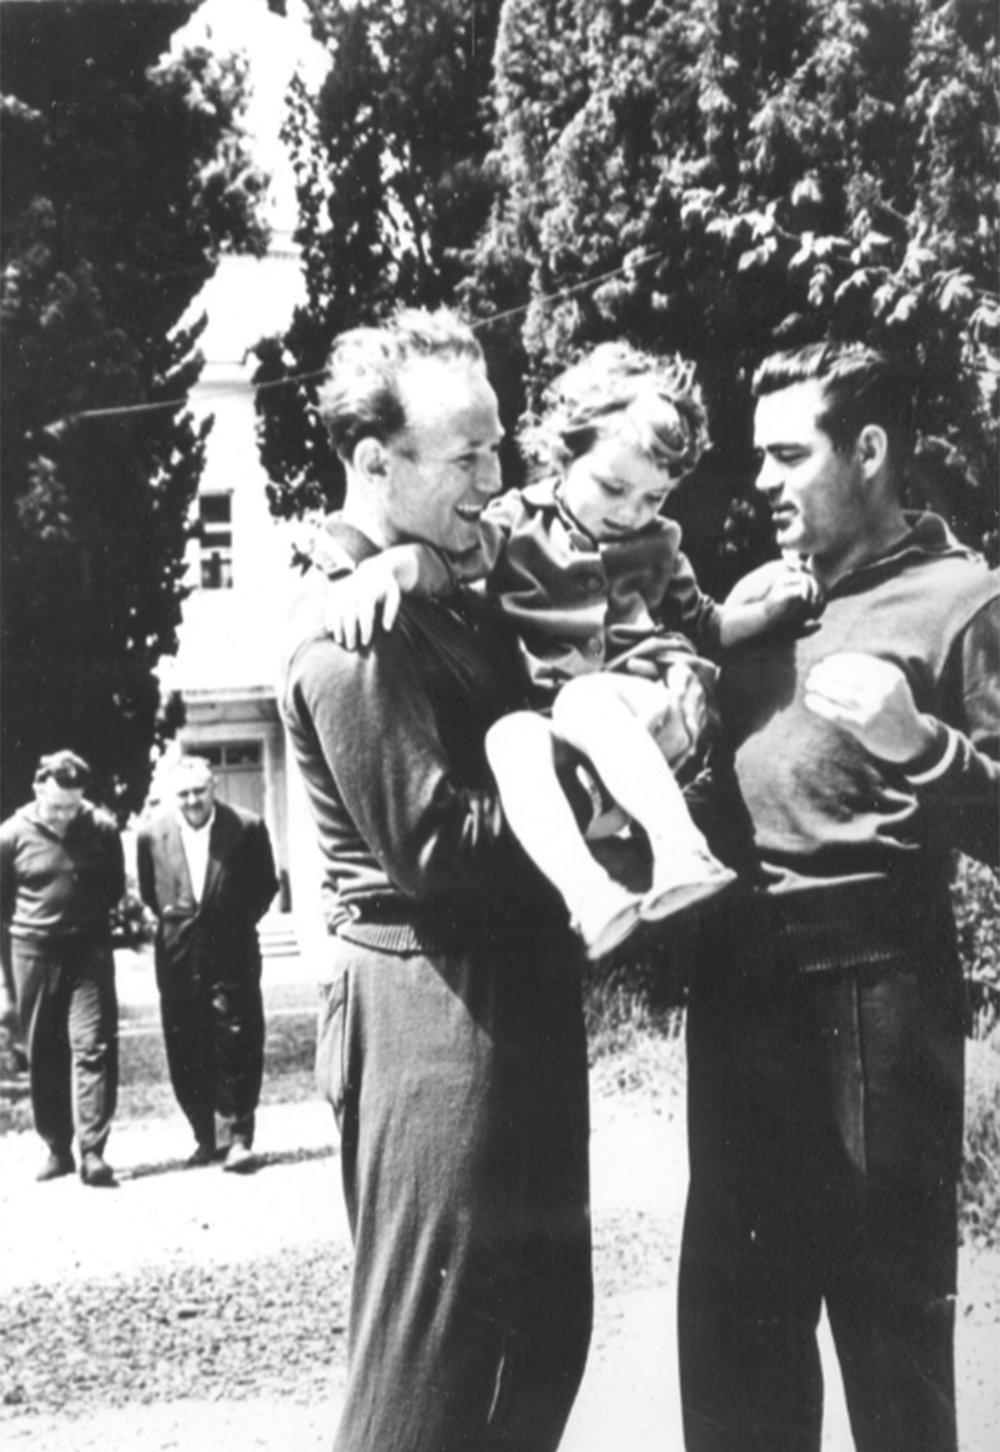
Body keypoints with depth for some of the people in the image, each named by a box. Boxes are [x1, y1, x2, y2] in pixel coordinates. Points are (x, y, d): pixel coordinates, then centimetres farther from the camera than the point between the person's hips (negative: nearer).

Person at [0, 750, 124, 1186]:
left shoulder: (102, 830, -4)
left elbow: (116, 889, 11)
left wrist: (87, 917, -2)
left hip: (89, 953, -1)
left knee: (93, 1047, -8)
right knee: (42, 1056, 7)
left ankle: (92, 1151, -8)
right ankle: (57, 1149, 19)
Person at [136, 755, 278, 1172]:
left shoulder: (247, 828, -6)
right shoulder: (151, 834, -1)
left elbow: (266, 885, 6)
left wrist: (240, 923, 1)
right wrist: (170, 921, 7)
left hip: (233, 955, -2)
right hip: (178, 960, 2)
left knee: (237, 1046, -4)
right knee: (186, 1054, 6)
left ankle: (239, 1137, 3)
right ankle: (204, 1137, 18)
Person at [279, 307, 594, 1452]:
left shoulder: (449, 589, 13)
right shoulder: (348, 630, -16)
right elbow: (437, 846, -21)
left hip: (517, 993, 10)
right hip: (434, 1009, -10)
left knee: (545, 1328, 18)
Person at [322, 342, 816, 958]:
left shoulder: (659, 543, 19)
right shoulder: (519, 522, 7)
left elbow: (701, 625, 31)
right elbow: (445, 554, -9)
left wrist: (773, 607, 15)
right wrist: (384, 567, -30)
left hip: (649, 707, 1)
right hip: (544, 710, 0)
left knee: (585, 702, -34)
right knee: (510, 735, -35)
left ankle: (682, 851, -44)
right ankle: (588, 896, -51)